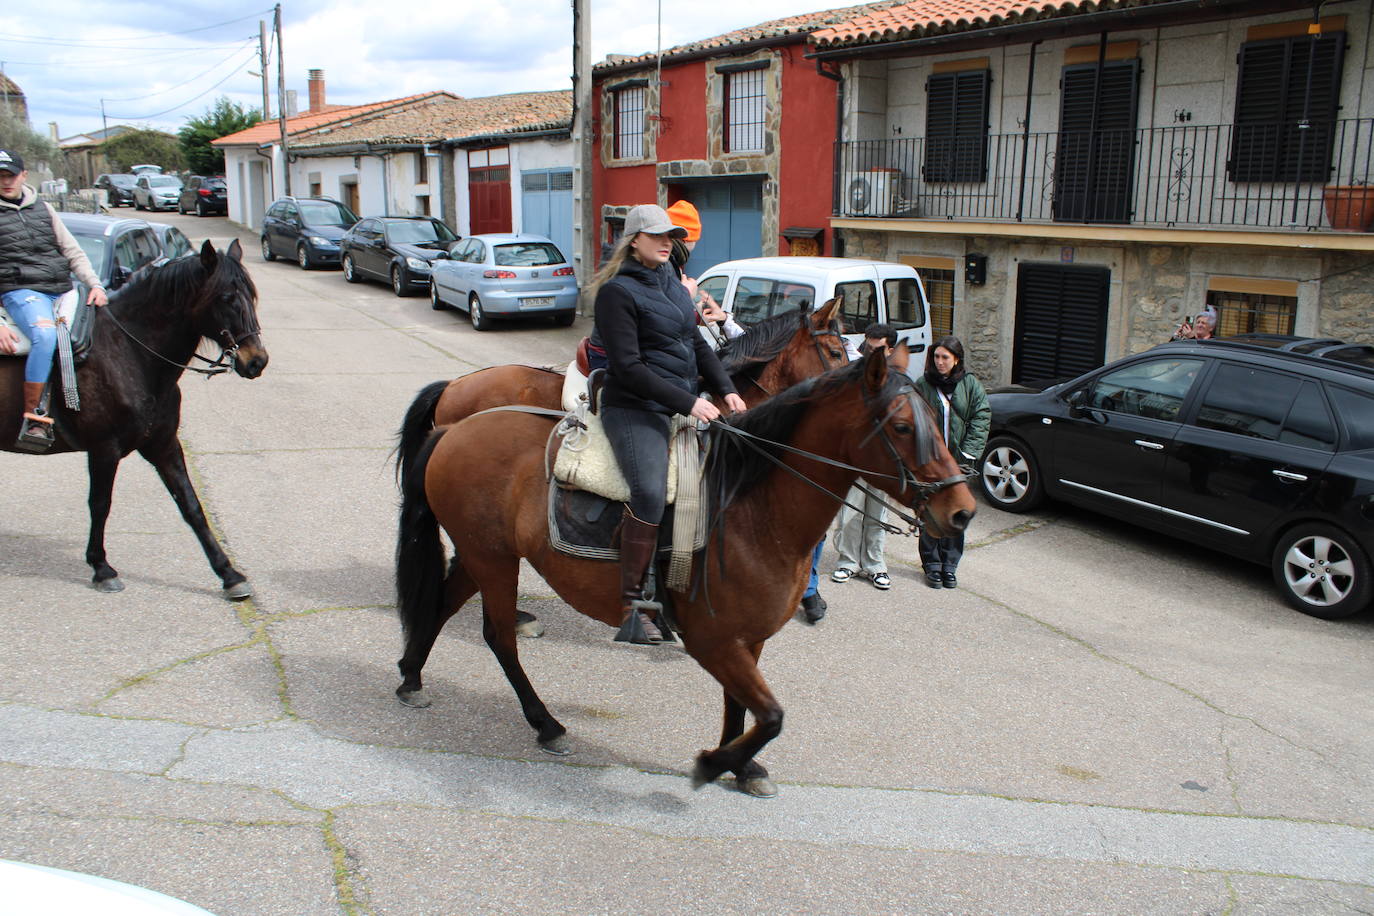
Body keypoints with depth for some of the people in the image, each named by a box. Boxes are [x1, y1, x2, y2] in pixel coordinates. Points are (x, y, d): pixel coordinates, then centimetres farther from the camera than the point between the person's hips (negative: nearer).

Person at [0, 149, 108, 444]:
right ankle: (32, 416, -32)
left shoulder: (43, 209, 18)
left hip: (62, 292, 6)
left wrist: (95, 284, -1)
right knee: (45, 335, -36)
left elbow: (73, 251, 18)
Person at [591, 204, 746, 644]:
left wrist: (726, 391, 6)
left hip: (684, 406, 9)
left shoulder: (671, 282, 17)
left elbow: (696, 344, 21)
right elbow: (628, 366, -16)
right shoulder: (617, 291, -8)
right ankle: (630, 607, -20)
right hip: (635, 409, -9)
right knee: (650, 492, -28)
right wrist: (687, 403, -20)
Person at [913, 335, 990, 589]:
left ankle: (949, 566, 18)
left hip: (958, 461, 1)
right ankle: (932, 565, 15)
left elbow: (981, 418, 0)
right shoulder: (922, 385, 0)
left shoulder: (971, 385, 2)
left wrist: (968, 453, -8)